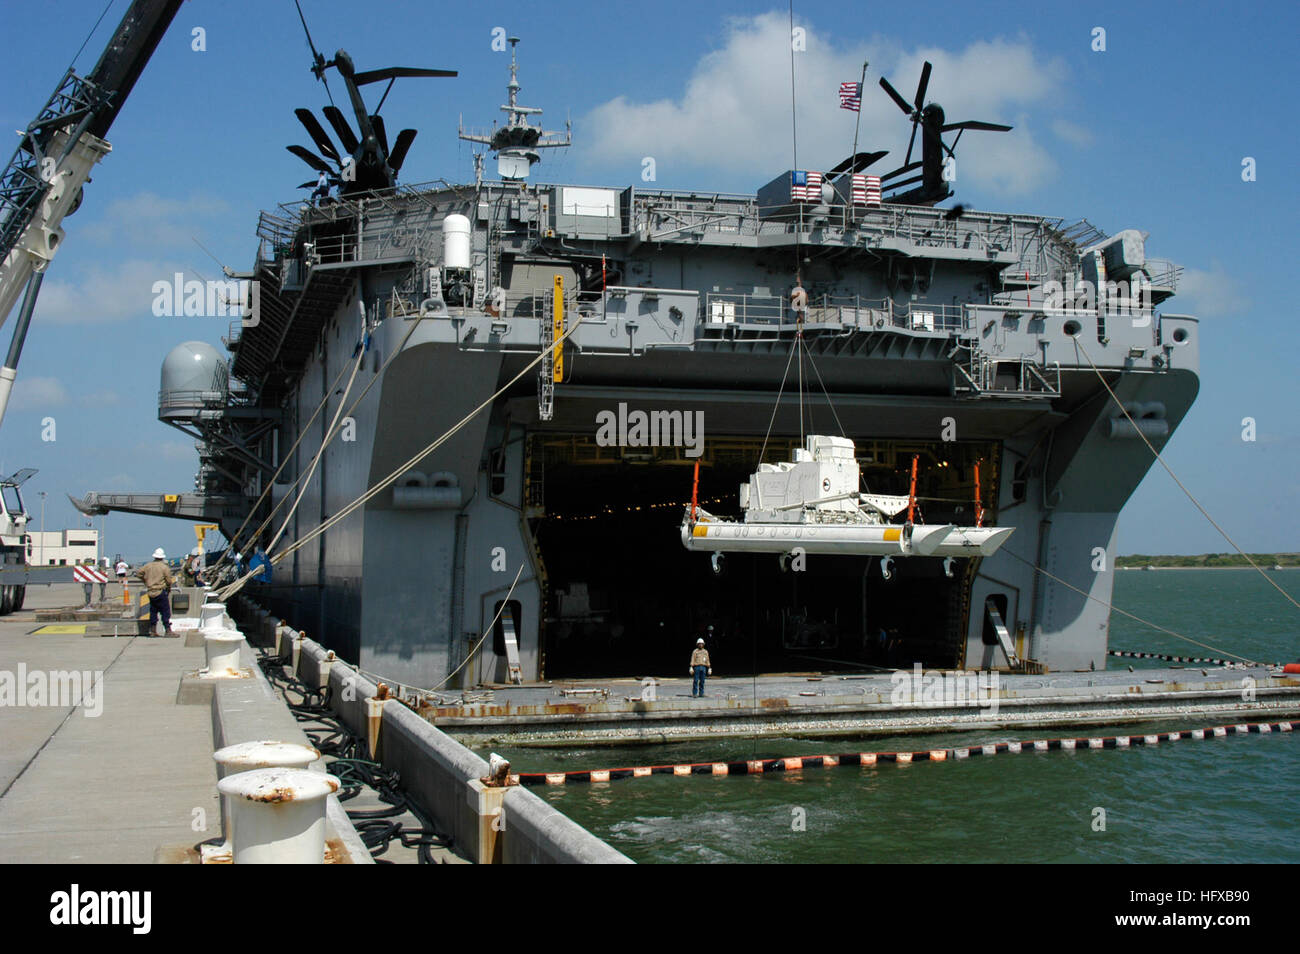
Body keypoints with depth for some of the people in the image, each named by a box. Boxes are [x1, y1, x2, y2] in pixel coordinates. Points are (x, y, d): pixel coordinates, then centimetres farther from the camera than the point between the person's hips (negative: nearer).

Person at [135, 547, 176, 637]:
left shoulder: (148, 566, 6)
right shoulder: (165, 567, -8)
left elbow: (138, 573, 14)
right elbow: (169, 581, -7)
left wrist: (145, 581, 23)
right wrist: (169, 589, 11)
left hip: (150, 592, 5)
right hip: (161, 592, -5)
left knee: (153, 611, 14)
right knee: (165, 612, -2)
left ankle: (152, 630, 16)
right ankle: (168, 631, -5)